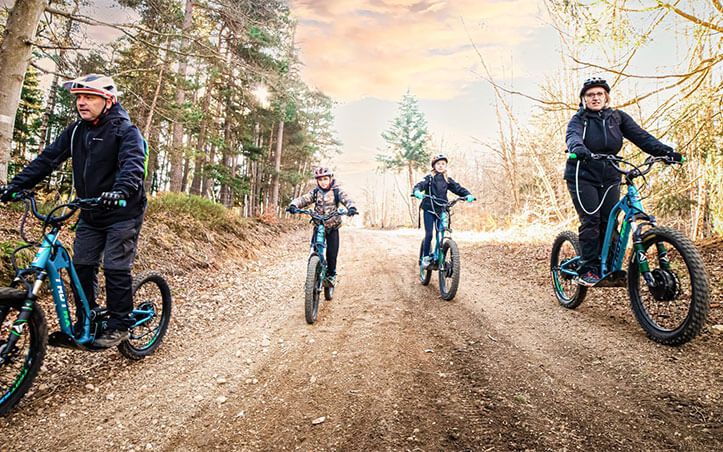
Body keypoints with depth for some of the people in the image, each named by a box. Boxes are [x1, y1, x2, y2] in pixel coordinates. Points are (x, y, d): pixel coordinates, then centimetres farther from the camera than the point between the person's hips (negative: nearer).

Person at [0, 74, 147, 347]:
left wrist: (121, 190, -47)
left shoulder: (125, 131, -12)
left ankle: (119, 326, 8)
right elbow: (48, 158, 7)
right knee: (82, 266, 9)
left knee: (116, 269, -5)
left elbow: (133, 164, -28)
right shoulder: (77, 131, 9)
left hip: (122, 214, -7)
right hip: (90, 215, 7)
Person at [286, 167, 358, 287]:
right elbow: (304, 199, -11)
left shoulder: (337, 190, -3)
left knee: (332, 253, -3)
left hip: (333, 227, -2)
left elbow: (346, 199, -19)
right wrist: (294, 205, -33)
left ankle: (331, 275, 17)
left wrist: (351, 208, -42)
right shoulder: (315, 191, 3)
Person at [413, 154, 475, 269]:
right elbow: (420, 185, -13)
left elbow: (458, 188, 2)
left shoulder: (448, 180, 10)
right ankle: (426, 257, 5)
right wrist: (417, 191, -37)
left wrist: (468, 195, -17)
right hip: (429, 209, -3)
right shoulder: (429, 178, 1)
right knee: (429, 234, -9)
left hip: (442, 210, 3)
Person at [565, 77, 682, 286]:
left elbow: (640, 135, -1)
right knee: (591, 220, -14)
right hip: (583, 176, -3)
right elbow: (572, 136, -24)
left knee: (609, 221, -4)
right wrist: (578, 148, -48)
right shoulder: (579, 120, -2)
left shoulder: (617, 117, 8)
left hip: (609, 177, 3)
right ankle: (588, 269, -10)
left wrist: (665, 151, -16)